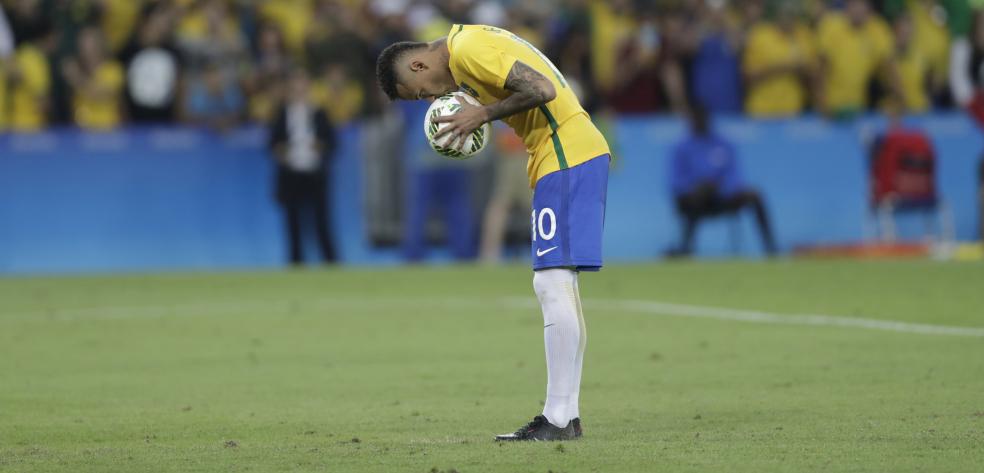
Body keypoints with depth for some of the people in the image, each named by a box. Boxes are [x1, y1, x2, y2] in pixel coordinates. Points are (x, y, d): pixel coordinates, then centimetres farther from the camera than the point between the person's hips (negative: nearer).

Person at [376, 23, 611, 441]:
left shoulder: (468, 50, -13)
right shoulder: (469, 42, 18)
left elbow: (541, 90, -21)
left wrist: (482, 114, -12)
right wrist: (479, 113, 6)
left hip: (566, 153, -11)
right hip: (580, 151, 11)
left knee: (552, 283, -13)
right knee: (560, 288, 11)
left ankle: (557, 419, -15)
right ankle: (567, 415, 13)